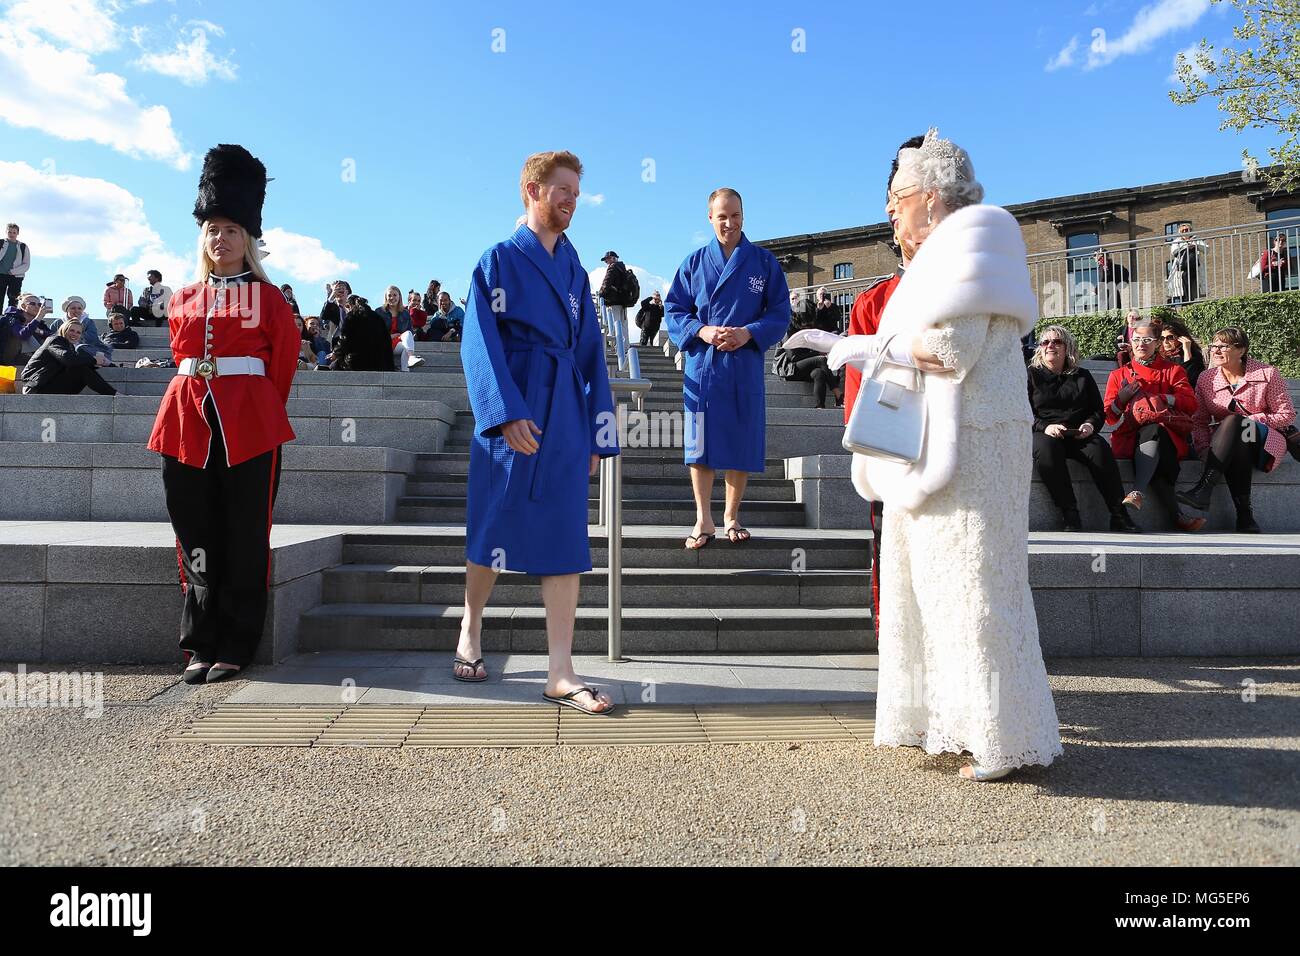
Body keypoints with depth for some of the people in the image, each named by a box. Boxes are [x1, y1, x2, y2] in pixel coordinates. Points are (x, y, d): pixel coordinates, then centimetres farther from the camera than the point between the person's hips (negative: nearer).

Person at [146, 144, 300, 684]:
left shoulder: (268, 297, 4)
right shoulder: (182, 301, 15)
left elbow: (283, 364, 6)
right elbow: (181, 359, 22)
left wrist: (260, 413, 7)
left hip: (250, 426, -3)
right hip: (187, 422, 4)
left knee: (244, 538, 0)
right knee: (197, 537, 5)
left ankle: (235, 647, 9)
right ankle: (201, 646, 14)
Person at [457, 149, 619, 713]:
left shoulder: (575, 270, 16)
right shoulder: (499, 259, 1)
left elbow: (591, 351, 14)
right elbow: (479, 342, -9)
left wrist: (597, 433, 9)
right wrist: (506, 412, -22)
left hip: (565, 417, 5)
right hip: (512, 412, -4)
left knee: (566, 540, -1)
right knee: (493, 530, 5)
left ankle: (561, 676, 1)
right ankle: (471, 632, 30)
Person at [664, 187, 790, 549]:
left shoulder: (764, 262, 6)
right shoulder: (694, 262, 8)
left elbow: (780, 313, 4)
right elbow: (673, 310, 7)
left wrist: (748, 333, -13)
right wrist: (701, 331, -11)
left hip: (745, 366, 0)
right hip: (702, 366, 0)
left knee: (742, 445, 4)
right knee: (702, 444, -1)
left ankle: (731, 517, 18)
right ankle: (704, 520, 8)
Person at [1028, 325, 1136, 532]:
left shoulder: (1082, 376, 21)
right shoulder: (1031, 375, 14)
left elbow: (1099, 411, 18)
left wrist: (1090, 424, -6)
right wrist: (1044, 427, -15)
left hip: (1079, 436, 2)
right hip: (1044, 434, -2)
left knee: (1100, 449, -32)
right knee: (1046, 451, -39)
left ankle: (1119, 515, -30)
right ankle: (1069, 514, -36)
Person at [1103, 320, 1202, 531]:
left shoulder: (1173, 371, 21)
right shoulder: (1118, 375, 22)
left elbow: (1191, 404, 4)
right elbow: (1109, 417, 13)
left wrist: (1160, 399, -8)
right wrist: (1122, 398, -6)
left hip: (1169, 436, 0)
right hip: (1130, 439, 0)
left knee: (1153, 431, -39)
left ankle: (1138, 493, -53)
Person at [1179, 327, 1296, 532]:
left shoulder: (1266, 374, -2)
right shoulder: (1206, 379, 5)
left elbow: (1287, 415, -2)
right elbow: (1199, 421, 0)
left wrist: (1248, 422, -15)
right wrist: (1204, 449, -17)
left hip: (1265, 443, -2)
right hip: (1231, 443, 2)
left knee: (1232, 421, -34)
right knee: (1236, 449, -36)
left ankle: (1203, 490, -46)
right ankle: (1244, 512, -36)